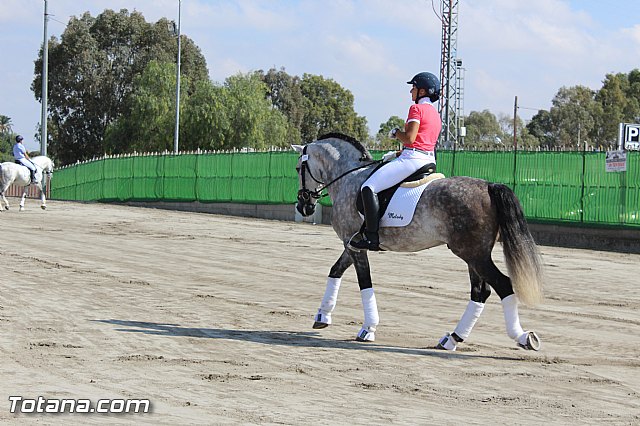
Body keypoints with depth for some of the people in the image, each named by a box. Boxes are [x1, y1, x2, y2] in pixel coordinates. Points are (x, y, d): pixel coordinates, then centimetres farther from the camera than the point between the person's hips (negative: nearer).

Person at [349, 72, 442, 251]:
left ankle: (372, 237, -23)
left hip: (412, 160, -10)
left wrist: (395, 132, 1)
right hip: (429, 160, 11)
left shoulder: (416, 108, -8)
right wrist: (397, 154, 19)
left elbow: (409, 138, -19)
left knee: (368, 187, -14)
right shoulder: (435, 114, 20)